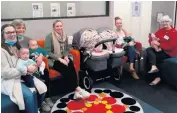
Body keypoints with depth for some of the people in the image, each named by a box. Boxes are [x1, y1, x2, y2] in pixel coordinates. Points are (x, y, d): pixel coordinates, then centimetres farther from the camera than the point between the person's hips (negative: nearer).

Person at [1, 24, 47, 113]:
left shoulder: (16, 46, 11)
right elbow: (5, 73, -20)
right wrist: (26, 69, -19)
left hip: (21, 76, 8)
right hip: (8, 80, -7)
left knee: (42, 88, -11)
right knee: (29, 94, -30)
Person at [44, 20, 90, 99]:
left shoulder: (64, 36, 9)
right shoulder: (49, 37, -8)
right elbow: (47, 52, -14)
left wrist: (66, 56, -7)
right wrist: (59, 59, -21)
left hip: (63, 58, 4)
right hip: (53, 60, -4)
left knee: (71, 66, -28)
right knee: (66, 68, -30)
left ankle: (76, 91, -31)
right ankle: (77, 89, -25)